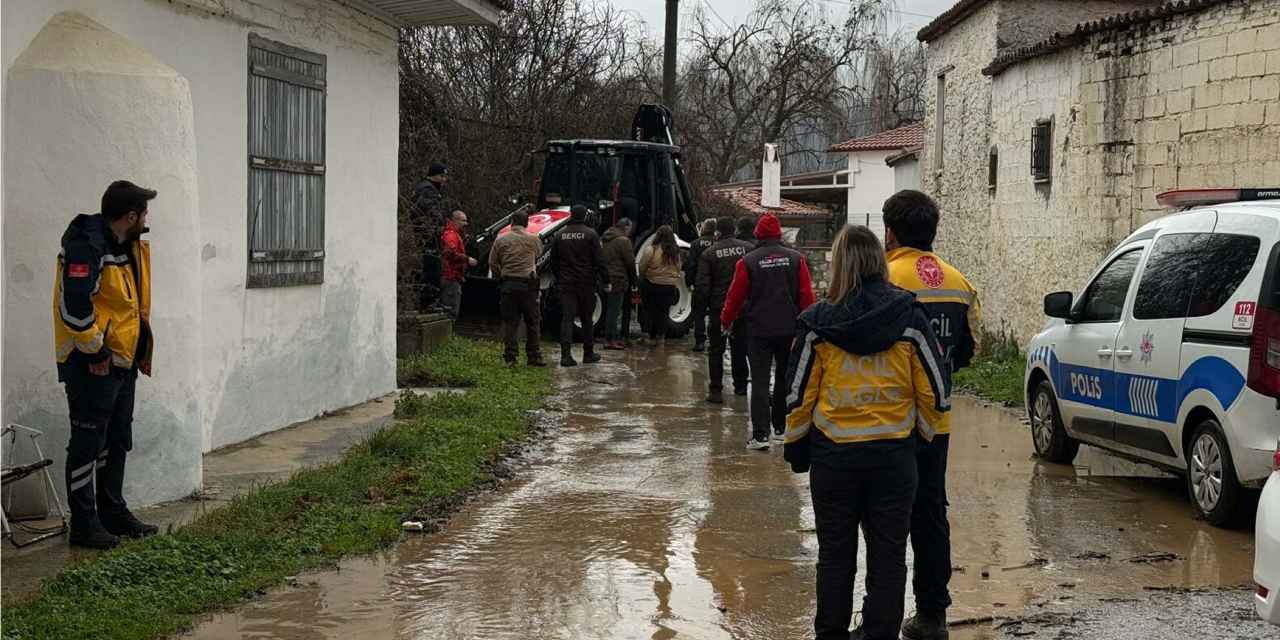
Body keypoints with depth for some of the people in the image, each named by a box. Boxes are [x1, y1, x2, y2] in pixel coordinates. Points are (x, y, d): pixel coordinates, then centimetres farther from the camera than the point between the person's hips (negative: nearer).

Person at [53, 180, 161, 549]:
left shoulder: (130, 246, 11)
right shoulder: (86, 247, -20)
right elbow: (74, 305, -26)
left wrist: (141, 347, 17)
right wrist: (95, 352, -18)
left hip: (123, 360, 10)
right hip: (92, 363, -10)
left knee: (118, 441, 17)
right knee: (88, 444, -2)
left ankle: (113, 512, 29)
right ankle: (84, 525, 4)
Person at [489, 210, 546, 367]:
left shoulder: (501, 240, 2)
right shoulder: (533, 239, 2)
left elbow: (492, 263, 4)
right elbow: (539, 254, 18)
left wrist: (499, 278, 17)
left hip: (507, 284, 1)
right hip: (528, 285, -1)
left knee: (509, 322, 4)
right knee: (533, 322, 8)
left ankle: (510, 357, 1)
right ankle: (533, 357, 9)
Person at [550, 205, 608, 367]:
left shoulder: (560, 235, 6)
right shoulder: (590, 234, -5)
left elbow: (553, 262, 12)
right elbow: (599, 261, -8)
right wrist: (605, 281, -2)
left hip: (566, 282, 2)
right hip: (586, 283, -2)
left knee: (567, 318, -3)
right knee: (586, 318, 11)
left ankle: (566, 354, -17)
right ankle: (589, 354, 20)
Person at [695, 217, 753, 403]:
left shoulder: (709, 254, -6)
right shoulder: (748, 249, -2)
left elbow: (702, 285, -8)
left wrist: (701, 304, 3)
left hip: (718, 308, -2)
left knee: (716, 350, 5)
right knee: (740, 348, 16)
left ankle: (716, 390, 0)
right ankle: (740, 385, 23)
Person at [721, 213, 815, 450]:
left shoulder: (748, 261, -6)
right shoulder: (796, 259, -1)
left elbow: (735, 295, 0)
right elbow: (807, 295, -2)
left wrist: (725, 321, 16)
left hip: (759, 330, -2)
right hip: (789, 330, 2)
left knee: (760, 381, -1)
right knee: (785, 379, 17)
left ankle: (760, 435, -9)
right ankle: (781, 428, 25)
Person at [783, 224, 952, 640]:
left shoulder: (818, 322, -6)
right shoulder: (908, 317, -6)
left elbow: (799, 393, -1)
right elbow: (936, 390, -1)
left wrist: (796, 448, 11)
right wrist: (929, 433, 16)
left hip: (834, 454, 0)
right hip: (894, 453, 0)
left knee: (835, 553, 12)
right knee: (888, 555, 8)